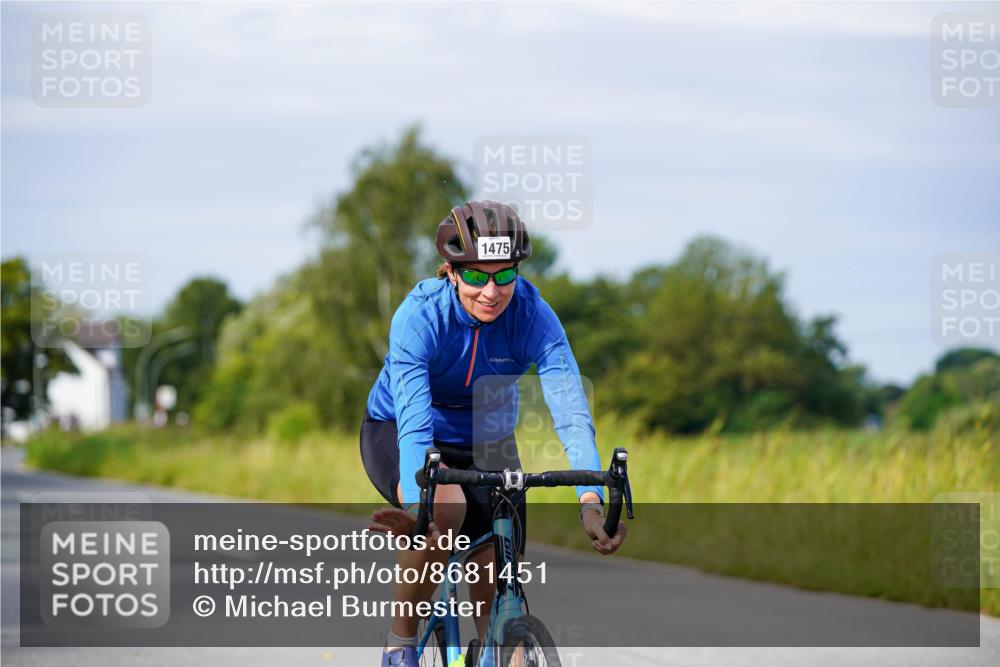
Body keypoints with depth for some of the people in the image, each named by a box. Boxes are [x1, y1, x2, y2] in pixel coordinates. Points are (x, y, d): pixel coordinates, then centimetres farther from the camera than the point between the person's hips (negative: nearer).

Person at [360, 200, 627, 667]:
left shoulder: (533, 316, -25)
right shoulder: (420, 315, -30)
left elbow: (571, 411, -34)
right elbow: (414, 422, -41)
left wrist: (591, 501, -49)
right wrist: (416, 507, -56)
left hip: (486, 444, 3)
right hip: (396, 434, -3)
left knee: (499, 600, -9)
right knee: (443, 510, -35)